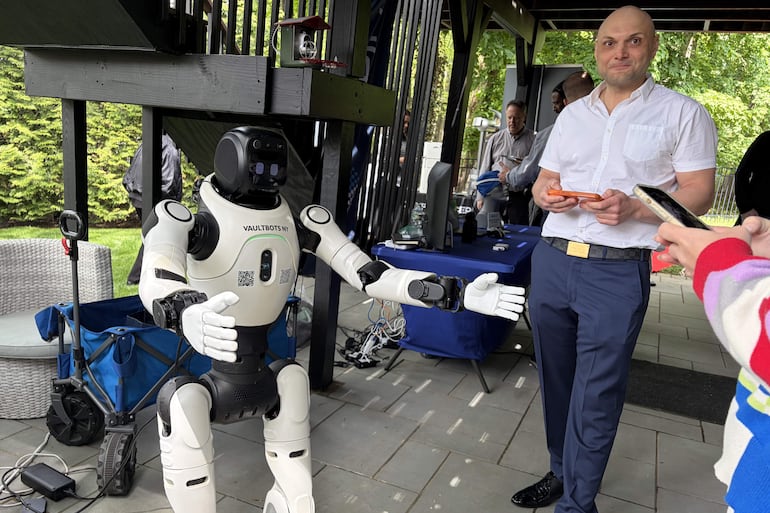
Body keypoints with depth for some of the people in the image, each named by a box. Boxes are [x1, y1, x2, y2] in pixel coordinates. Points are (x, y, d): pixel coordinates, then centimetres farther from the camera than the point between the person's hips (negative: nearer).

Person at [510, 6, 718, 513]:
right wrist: (548, 196, -6)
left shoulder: (683, 113, 2)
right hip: (552, 259, 5)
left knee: (596, 394, -1)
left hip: (618, 271, -5)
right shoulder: (572, 114, 16)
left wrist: (635, 208, -20)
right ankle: (561, 471, 33)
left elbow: (698, 193, -3)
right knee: (555, 378, 14)